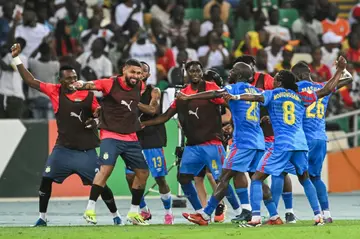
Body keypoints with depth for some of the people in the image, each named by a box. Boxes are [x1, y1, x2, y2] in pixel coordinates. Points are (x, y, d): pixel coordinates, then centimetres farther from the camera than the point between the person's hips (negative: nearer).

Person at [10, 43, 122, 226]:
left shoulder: (87, 95, -4)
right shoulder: (54, 91, 0)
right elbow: (30, 80, 2)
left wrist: (95, 120, -14)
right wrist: (16, 58, -2)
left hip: (86, 150, -2)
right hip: (63, 148, 2)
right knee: (46, 179, -3)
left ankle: (116, 216, 15)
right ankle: (42, 218, 10)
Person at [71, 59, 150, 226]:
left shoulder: (139, 86, 6)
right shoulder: (111, 84, -11)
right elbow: (92, 85, -27)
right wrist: (81, 85, -45)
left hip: (131, 138, 7)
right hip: (111, 135, -7)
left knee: (143, 173, 8)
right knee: (106, 168, -24)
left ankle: (134, 212, 22)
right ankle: (90, 209, -17)